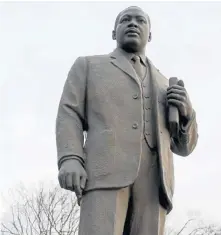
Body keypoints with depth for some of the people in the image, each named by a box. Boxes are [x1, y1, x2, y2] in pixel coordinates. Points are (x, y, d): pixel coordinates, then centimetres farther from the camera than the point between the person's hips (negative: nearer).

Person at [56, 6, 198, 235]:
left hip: (152, 180, 4)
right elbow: (69, 115, 9)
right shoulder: (88, 66, 23)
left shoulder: (164, 86, 32)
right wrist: (70, 161, -11)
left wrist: (185, 111, 5)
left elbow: (183, 146, 27)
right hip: (107, 171, -3)